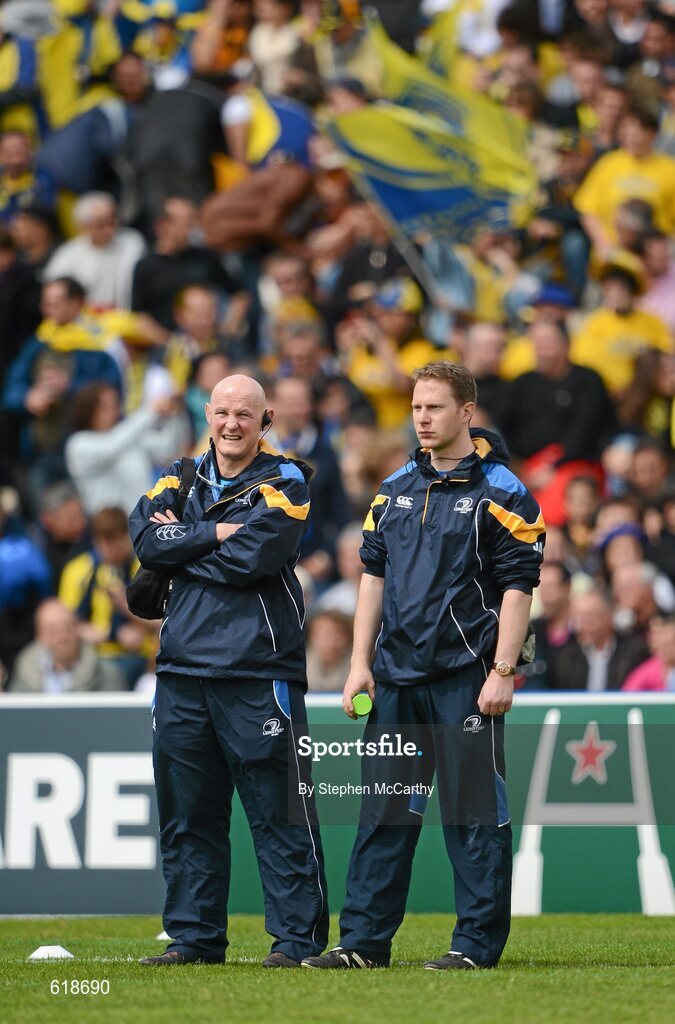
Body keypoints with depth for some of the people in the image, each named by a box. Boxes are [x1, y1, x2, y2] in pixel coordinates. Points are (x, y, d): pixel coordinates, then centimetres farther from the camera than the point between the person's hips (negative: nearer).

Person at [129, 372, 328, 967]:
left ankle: (298, 937, -3)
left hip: (259, 671, -5)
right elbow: (147, 539, -1)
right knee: (187, 811, 8)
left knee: (280, 811, -5)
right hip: (183, 668, 5)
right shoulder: (180, 479, 16)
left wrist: (181, 546, -2)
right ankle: (194, 937, 15)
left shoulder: (284, 482, 2)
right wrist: (216, 533, -9)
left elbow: (254, 556, -12)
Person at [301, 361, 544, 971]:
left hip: (466, 677, -6)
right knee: (384, 811, 6)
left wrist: (502, 672, -14)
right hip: (396, 676, 6)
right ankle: (364, 941, 10)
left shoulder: (500, 493, -4)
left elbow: (518, 586, -7)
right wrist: (360, 664, 9)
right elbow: (374, 575, 16)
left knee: (475, 813, -2)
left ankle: (478, 943, 3)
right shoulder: (396, 490, 14)